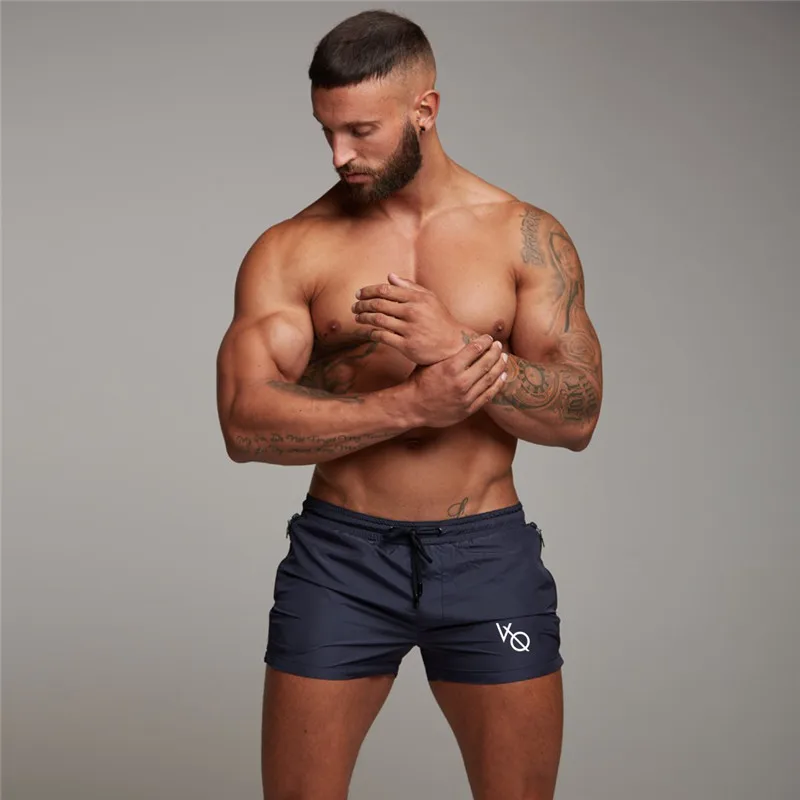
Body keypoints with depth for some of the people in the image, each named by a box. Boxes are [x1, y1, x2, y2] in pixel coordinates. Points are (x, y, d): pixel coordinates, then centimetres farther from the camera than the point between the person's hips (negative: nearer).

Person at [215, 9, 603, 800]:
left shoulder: (527, 237, 0)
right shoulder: (290, 250, -3)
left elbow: (578, 416, -6)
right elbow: (246, 424, -13)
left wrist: (459, 345, -22)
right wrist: (412, 405, -23)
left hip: (489, 552, 1)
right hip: (341, 555, 0)